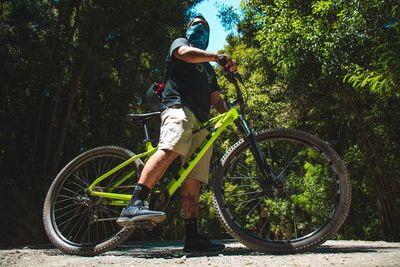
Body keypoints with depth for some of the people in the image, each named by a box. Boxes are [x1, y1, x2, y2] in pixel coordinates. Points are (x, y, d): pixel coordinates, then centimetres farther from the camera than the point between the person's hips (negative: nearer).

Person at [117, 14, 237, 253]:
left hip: (202, 121, 7)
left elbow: (216, 99, 30)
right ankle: (134, 206, -47)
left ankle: (193, 237, -9)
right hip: (179, 107, -7)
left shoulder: (208, 69, 38)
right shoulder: (180, 43, 21)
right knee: (171, 149, -37)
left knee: (194, 180, -4)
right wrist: (219, 57, -11)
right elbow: (186, 53, -5)